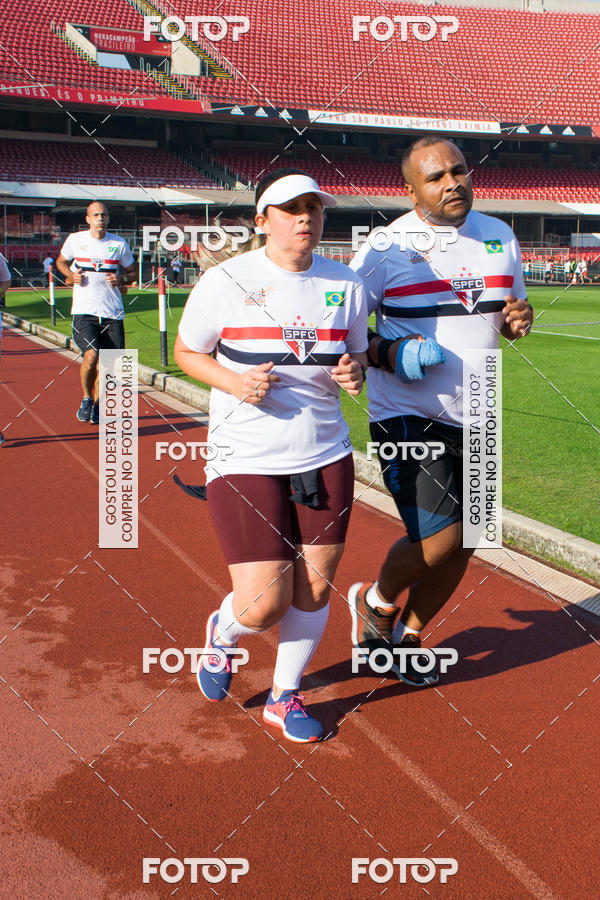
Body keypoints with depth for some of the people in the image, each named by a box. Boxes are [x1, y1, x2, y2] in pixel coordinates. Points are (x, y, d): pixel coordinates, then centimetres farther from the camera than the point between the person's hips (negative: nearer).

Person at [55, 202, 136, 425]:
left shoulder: (119, 244, 5)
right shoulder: (75, 240, 4)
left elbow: (132, 272, 16)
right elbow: (61, 261, 21)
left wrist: (121, 280, -6)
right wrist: (71, 275, 0)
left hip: (112, 314, 2)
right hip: (84, 312, -2)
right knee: (91, 356, -20)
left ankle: (97, 404, 25)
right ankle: (87, 398, 7)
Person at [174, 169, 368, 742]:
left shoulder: (346, 285, 4)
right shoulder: (225, 281, -7)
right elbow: (186, 352, 3)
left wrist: (353, 372, -7)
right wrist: (234, 382, -15)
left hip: (325, 457, 4)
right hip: (244, 459, -4)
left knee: (315, 588, 7)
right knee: (264, 607, -8)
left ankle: (285, 697, 30)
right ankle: (224, 631, 30)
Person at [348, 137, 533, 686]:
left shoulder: (501, 239, 7)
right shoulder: (384, 250, -9)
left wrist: (519, 319, -5)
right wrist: (387, 354, -22)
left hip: (474, 418, 6)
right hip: (406, 415, -6)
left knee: (463, 544, 10)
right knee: (439, 539, -15)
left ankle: (407, 634, 33)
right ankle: (375, 601, 16)